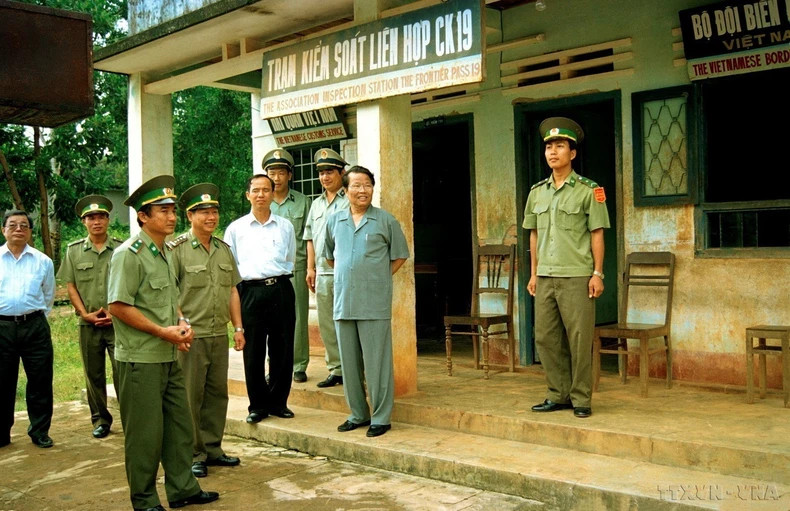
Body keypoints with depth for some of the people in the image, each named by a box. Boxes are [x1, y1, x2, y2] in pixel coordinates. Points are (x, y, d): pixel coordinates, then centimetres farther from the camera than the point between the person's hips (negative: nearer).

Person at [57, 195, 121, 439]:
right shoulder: (74, 251, 7)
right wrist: (85, 313, -6)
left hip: (118, 323, -2)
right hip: (88, 325, 2)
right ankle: (100, 419, 23)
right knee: (94, 375, 11)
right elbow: (71, 286, 6)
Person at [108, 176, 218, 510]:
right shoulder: (129, 254, -13)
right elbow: (118, 306, -19)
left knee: (179, 425, 14)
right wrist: (163, 332, -18)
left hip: (169, 356, 8)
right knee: (145, 432, 2)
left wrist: (182, 323, 4)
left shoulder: (166, 252, 13)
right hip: (140, 357, -8)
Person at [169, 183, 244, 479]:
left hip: (220, 335, 6)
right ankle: (193, 455, 12)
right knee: (191, 396, 1)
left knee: (218, 393, 12)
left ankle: (213, 449, 24)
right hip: (192, 336, -6)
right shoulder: (177, 249, -7)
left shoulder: (224, 249, 12)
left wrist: (238, 327, 12)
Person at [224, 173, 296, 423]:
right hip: (250, 292, -1)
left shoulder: (285, 226, 12)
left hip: (281, 290, 1)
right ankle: (258, 405, 14)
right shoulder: (236, 228, 8)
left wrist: (279, 277, 11)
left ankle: (278, 402, 18)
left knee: (282, 349, 4)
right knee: (253, 352, 2)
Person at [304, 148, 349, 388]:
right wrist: (311, 267, 15)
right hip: (322, 272, 7)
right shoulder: (316, 204, 19)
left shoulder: (351, 201, -3)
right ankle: (335, 369, 19)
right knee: (326, 325, 10)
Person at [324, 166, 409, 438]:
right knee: (349, 362, 11)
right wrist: (348, 276, 14)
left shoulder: (386, 221, 0)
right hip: (343, 302, 4)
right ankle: (358, 413, 24)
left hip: (375, 303, -4)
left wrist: (378, 278, 2)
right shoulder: (334, 221, 10)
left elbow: (399, 255, 8)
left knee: (376, 362, -1)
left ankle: (380, 417, 9)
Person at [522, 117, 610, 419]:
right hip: (545, 277, 5)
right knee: (545, 338, 7)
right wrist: (534, 273, 13)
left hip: (577, 276, -5)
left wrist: (597, 273, -9)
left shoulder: (587, 190, -2)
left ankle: (581, 399, 9)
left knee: (579, 339, -1)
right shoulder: (537, 192, 12)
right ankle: (559, 395, 19)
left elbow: (597, 234, -3)